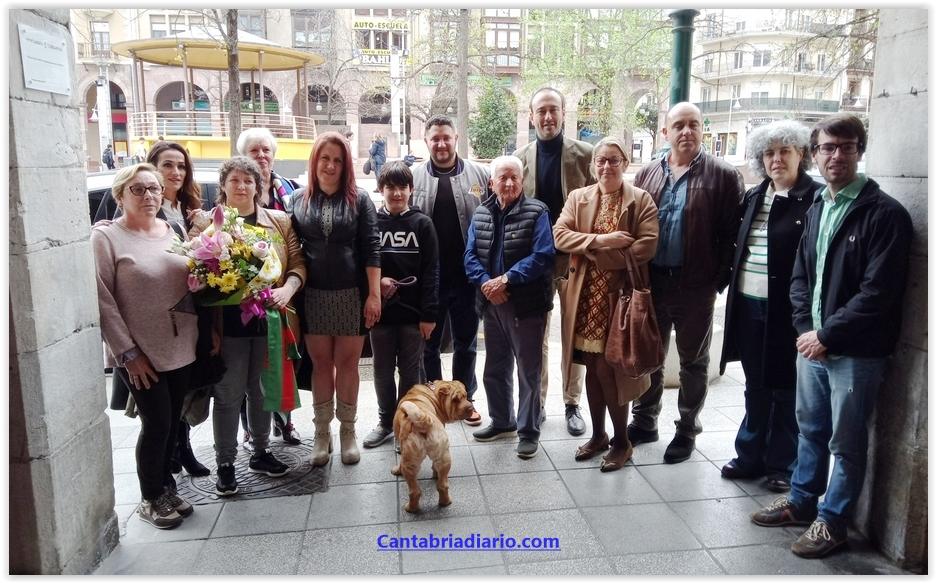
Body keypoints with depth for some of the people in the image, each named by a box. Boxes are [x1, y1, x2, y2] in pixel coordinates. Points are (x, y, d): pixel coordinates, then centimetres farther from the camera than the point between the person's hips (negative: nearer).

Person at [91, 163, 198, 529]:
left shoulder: (173, 231, 8)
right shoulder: (106, 237, -8)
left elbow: (194, 282, 14)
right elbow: (102, 300, -11)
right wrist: (128, 352, -14)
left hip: (181, 349, 5)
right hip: (140, 355, -5)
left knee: (172, 423, 14)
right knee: (157, 424, 0)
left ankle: (166, 487, 32)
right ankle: (150, 500, 21)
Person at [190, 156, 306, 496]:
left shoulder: (280, 221, 8)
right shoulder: (206, 223, 3)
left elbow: (297, 263, 4)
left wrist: (287, 289, -14)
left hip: (269, 319, 2)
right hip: (228, 323, -2)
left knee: (262, 389, 16)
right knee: (229, 394, 6)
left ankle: (261, 453, 33)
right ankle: (225, 464, 20)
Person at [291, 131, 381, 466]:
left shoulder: (359, 199, 1)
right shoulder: (299, 200, 6)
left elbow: (371, 249, -3)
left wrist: (374, 294, -9)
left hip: (352, 294, -1)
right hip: (313, 295, 2)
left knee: (347, 363, 6)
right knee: (321, 363, 8)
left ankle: (348, 431, 20)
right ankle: (322, 432, 20)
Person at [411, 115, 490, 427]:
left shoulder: (480, 175, 1)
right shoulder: (412, 177, 1)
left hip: (467, 275, 0)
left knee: (466, 342, 12)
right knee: (428, 343, 12)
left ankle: (464, 399, 28)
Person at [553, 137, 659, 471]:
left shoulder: (641, 200, -2)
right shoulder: (577, 197, 8)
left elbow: (647, 247, -14)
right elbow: (559, 236, -4)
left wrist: (594, 253, -14)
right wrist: (600, 240, -17)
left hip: (621, 297, -3)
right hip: (586, 297, 4)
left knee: (610, 369, -1)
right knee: (593, 369, 11)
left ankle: (622, 441, 18)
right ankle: (598, 434, 28)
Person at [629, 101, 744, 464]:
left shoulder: (723, 176, -5)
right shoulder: (647, 175, 7)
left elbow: (733, 233, -7)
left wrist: (721, 279, -13)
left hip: (695, 286, -3)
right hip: (651, 282, 4)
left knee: (693, 362, 11)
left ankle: (687, 431, 27)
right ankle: (645, 421, 32)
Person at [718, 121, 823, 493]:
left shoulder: (816, 198, -7)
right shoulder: (753, 197, 12)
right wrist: (732, 290, 10)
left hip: (787, 310, -5)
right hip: (749, 308, 6)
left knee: (786, 391, 8)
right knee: (756, 387, 17)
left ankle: (782, 466, 23)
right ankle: (750, 457, 30)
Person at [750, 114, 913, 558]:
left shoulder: (885, 214, -11)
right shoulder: (816, 209, 11)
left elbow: (878, 292, -18)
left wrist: (827, 335, -15)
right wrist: (804, 328, -2)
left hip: (856, 351, -6)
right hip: (812, 343, 7)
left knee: (846, 442, 8)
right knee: (810, 429, 19)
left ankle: (833, 520, 23)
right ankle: (802, 501, 35)